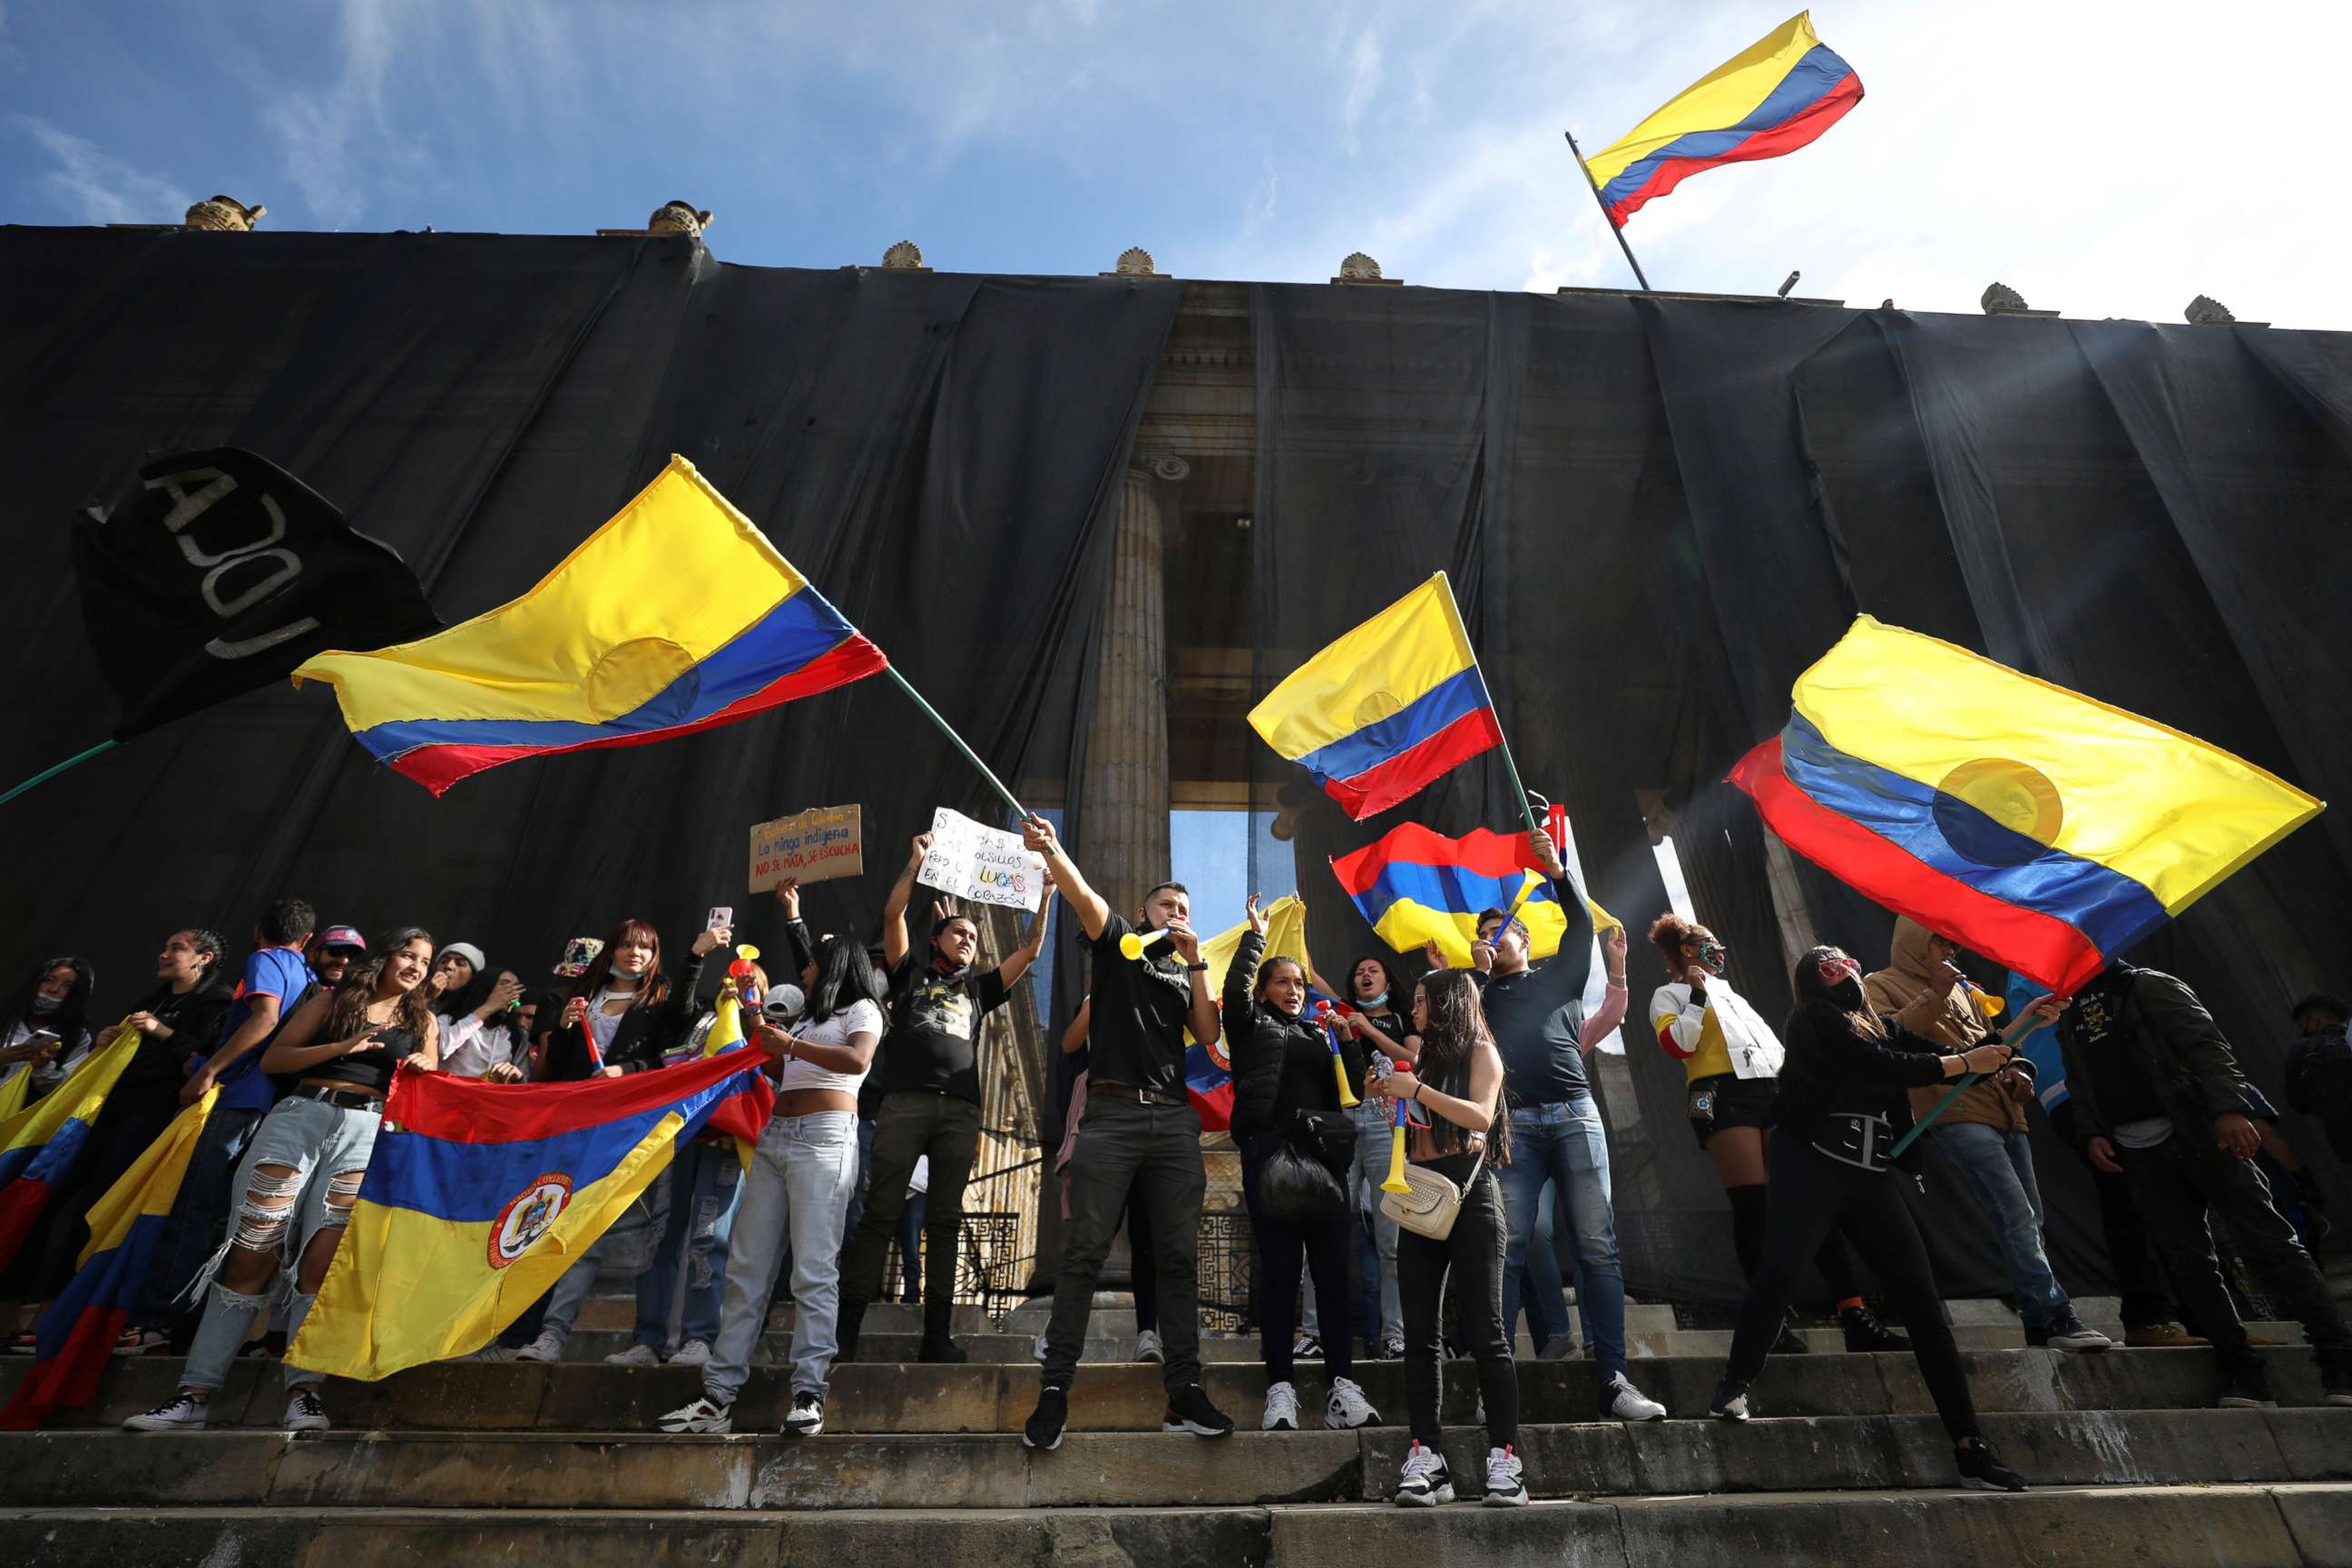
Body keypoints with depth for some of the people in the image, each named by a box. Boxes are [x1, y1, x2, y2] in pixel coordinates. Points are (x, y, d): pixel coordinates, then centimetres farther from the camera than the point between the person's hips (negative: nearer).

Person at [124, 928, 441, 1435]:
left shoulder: (422, 1019, 18)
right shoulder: (332, 1000, 15)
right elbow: (272, 1059, 8)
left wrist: (425, 1071, -10)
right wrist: (341, 1047, -6)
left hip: (369, 1130, 0)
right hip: (301, 1116, 0)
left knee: (324, 1256, -11)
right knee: (252, 1252, -5)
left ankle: (304, 1392, -14)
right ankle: (195, 1392, 0)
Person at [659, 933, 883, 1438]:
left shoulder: (861, 1009, 5)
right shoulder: (806, 1018, 28)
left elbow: (857, 1060, -14)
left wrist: (790, 1044, -10)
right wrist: (760, 1030, 27)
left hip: (825, 1139, -8)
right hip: (774, 1137, 8)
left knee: (813, 1270, -11)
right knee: (746, 1267, 3)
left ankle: (809, 1394, -10)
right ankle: (719, 1395, 7)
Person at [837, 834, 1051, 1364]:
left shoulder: (977, 987, 25)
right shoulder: (910, 973, 18)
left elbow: (1030, 949, 20)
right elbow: (893, 915, 6)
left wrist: (1045, 893, 15)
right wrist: (917, 861, 2)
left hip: (960, 1112, 3)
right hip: (905, 1102, -3)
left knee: (944, 1221, 2)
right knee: (879, 1215, -6)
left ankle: (938, 1334, 4)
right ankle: (845, 1328, -2)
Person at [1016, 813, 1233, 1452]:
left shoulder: (1184, 974, 22)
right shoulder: (1119, 942, 11)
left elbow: (1209, 1034, 8)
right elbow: (1082, 895, -8)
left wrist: (1197, 962, 3)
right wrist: (1050, 850, -26)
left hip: (1175, 1119, 4)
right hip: (1113, 1113, -4)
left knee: (1178, 1258, 4)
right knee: (1084, 1251, -3)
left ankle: (1184, 1391, 8)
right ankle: (1055, 1387, 4)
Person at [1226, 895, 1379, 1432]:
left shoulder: (1318, 1036, 23)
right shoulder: (1253, 1025, 13)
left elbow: (1354, 1084, 15)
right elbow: (1235, 988, -7)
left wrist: (1348, 1039, 3)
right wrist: (1255, 935, -1)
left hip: (1324, 1155, 4)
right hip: (1270, 1151, -4)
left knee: (1333, 1271, -1)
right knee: (1279, 1272, -4)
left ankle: (1343, 1388, 0)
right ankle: (1280, 1389, 0)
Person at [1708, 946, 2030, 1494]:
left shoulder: (1884, 1028, 19)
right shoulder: (1812, 1019, 1)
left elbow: (1954, 1062, 17)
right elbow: (1884, 1069, -10)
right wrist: (1964, 1062, -3)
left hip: (1874, 1178, 6)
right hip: (1813, 1167, -6)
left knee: (1923, 1301, 1)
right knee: (1779, 1270, -20)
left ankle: (1970, 1451, 7)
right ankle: (1734, 1385, -5)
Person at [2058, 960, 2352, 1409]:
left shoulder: (2146, 986, 0)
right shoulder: (2068, 1021, 16)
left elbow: (2206, 1044, -10)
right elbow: (2079, 1088, 17)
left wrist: (2228, 1107, -23)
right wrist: (2091, 1133, 1)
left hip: (2195, 1131, -5)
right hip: (2138, 1153, 5)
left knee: (2266, 1241, -6)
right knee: (2189, 1260, 2)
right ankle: (2245, 1374, 6)